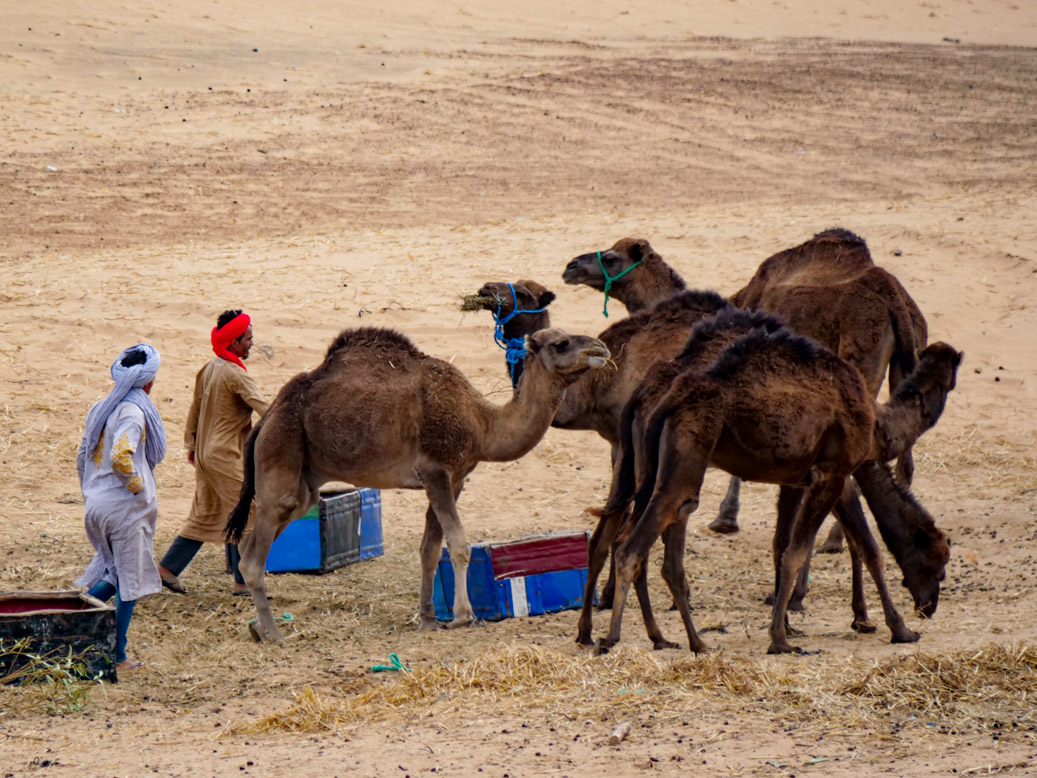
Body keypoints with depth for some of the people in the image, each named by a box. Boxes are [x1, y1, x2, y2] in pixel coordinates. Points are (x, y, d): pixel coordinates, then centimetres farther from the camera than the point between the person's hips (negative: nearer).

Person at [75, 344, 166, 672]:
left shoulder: (100, 409, 9)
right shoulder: (133, 412, -17)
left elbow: (82, 457, 15)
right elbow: (120, 457, -30)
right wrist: (137, 484, -15)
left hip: (96, 506, 8)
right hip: (126, 509, -8)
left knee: (112, 573, 22)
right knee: (129, 582, 3)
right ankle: (117, 656, 6)